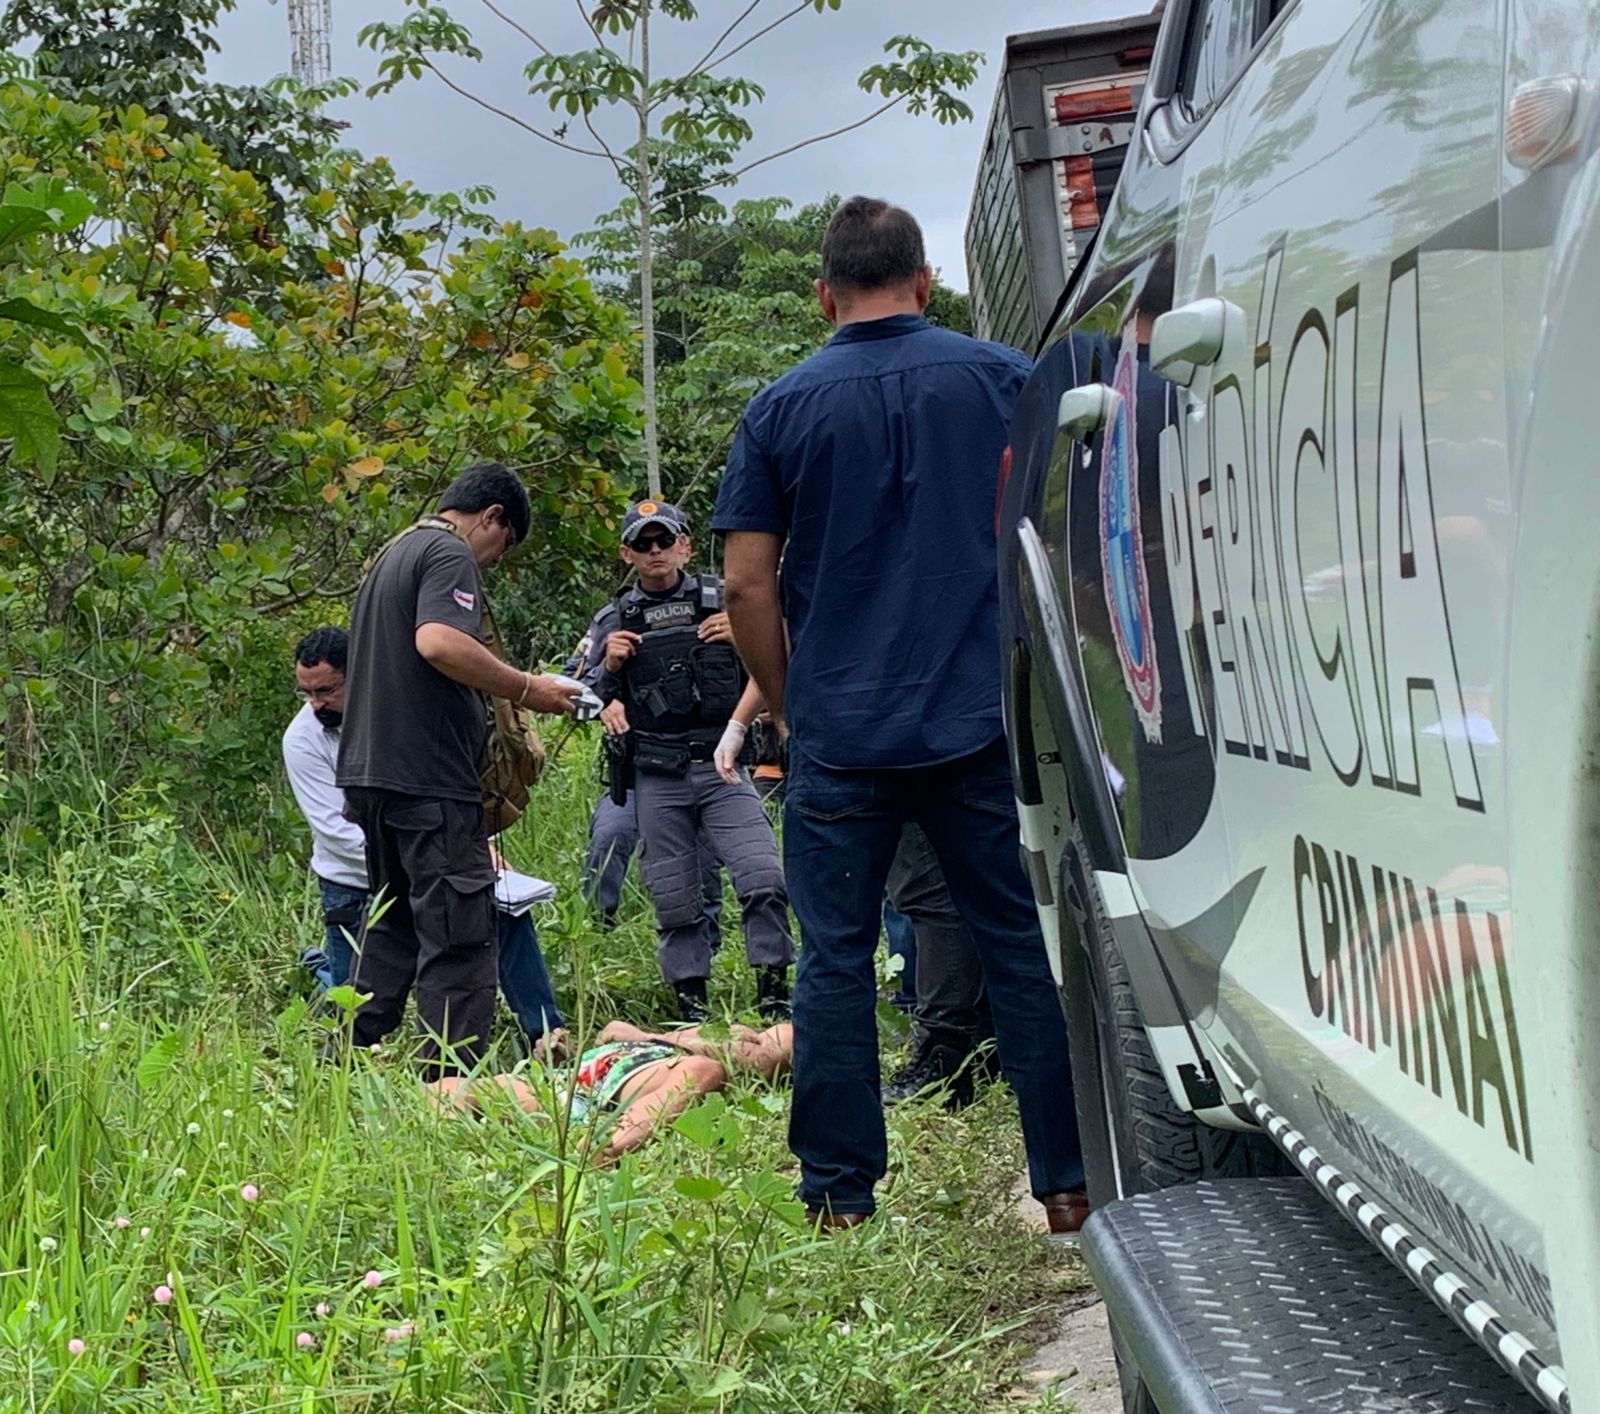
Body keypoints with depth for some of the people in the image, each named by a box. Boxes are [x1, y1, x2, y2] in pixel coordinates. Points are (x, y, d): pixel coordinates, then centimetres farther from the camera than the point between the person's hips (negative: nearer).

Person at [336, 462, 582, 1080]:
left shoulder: (393, 556, 23)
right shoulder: (451, 555, -8)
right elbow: (438, 641, -25)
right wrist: (526, 688, -17)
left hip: (371, 773, 10)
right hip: (429, 779, -10)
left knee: (393, 927, 18)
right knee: (459, 937, -7)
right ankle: (450, 1082, -9)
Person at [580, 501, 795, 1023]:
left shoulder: (722, 601, 8)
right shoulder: (613, 621, 10)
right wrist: (609, 667, -6)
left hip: (723, 767, -1)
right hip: (656, 778, 1)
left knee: (764, 879, -14)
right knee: (674, 902, 4)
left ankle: (773, 995, -4)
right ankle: (691, 1007, 14)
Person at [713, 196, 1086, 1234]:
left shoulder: (781, 408, 4)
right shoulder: (999, 377, 4)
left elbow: (749, 584, 1)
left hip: (838, 735, 0)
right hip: (980, 722, 0)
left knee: (836, 960, 7)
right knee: (1025, 947, 7)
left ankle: (839, 1197, 10)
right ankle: (1069, 1183, 10)